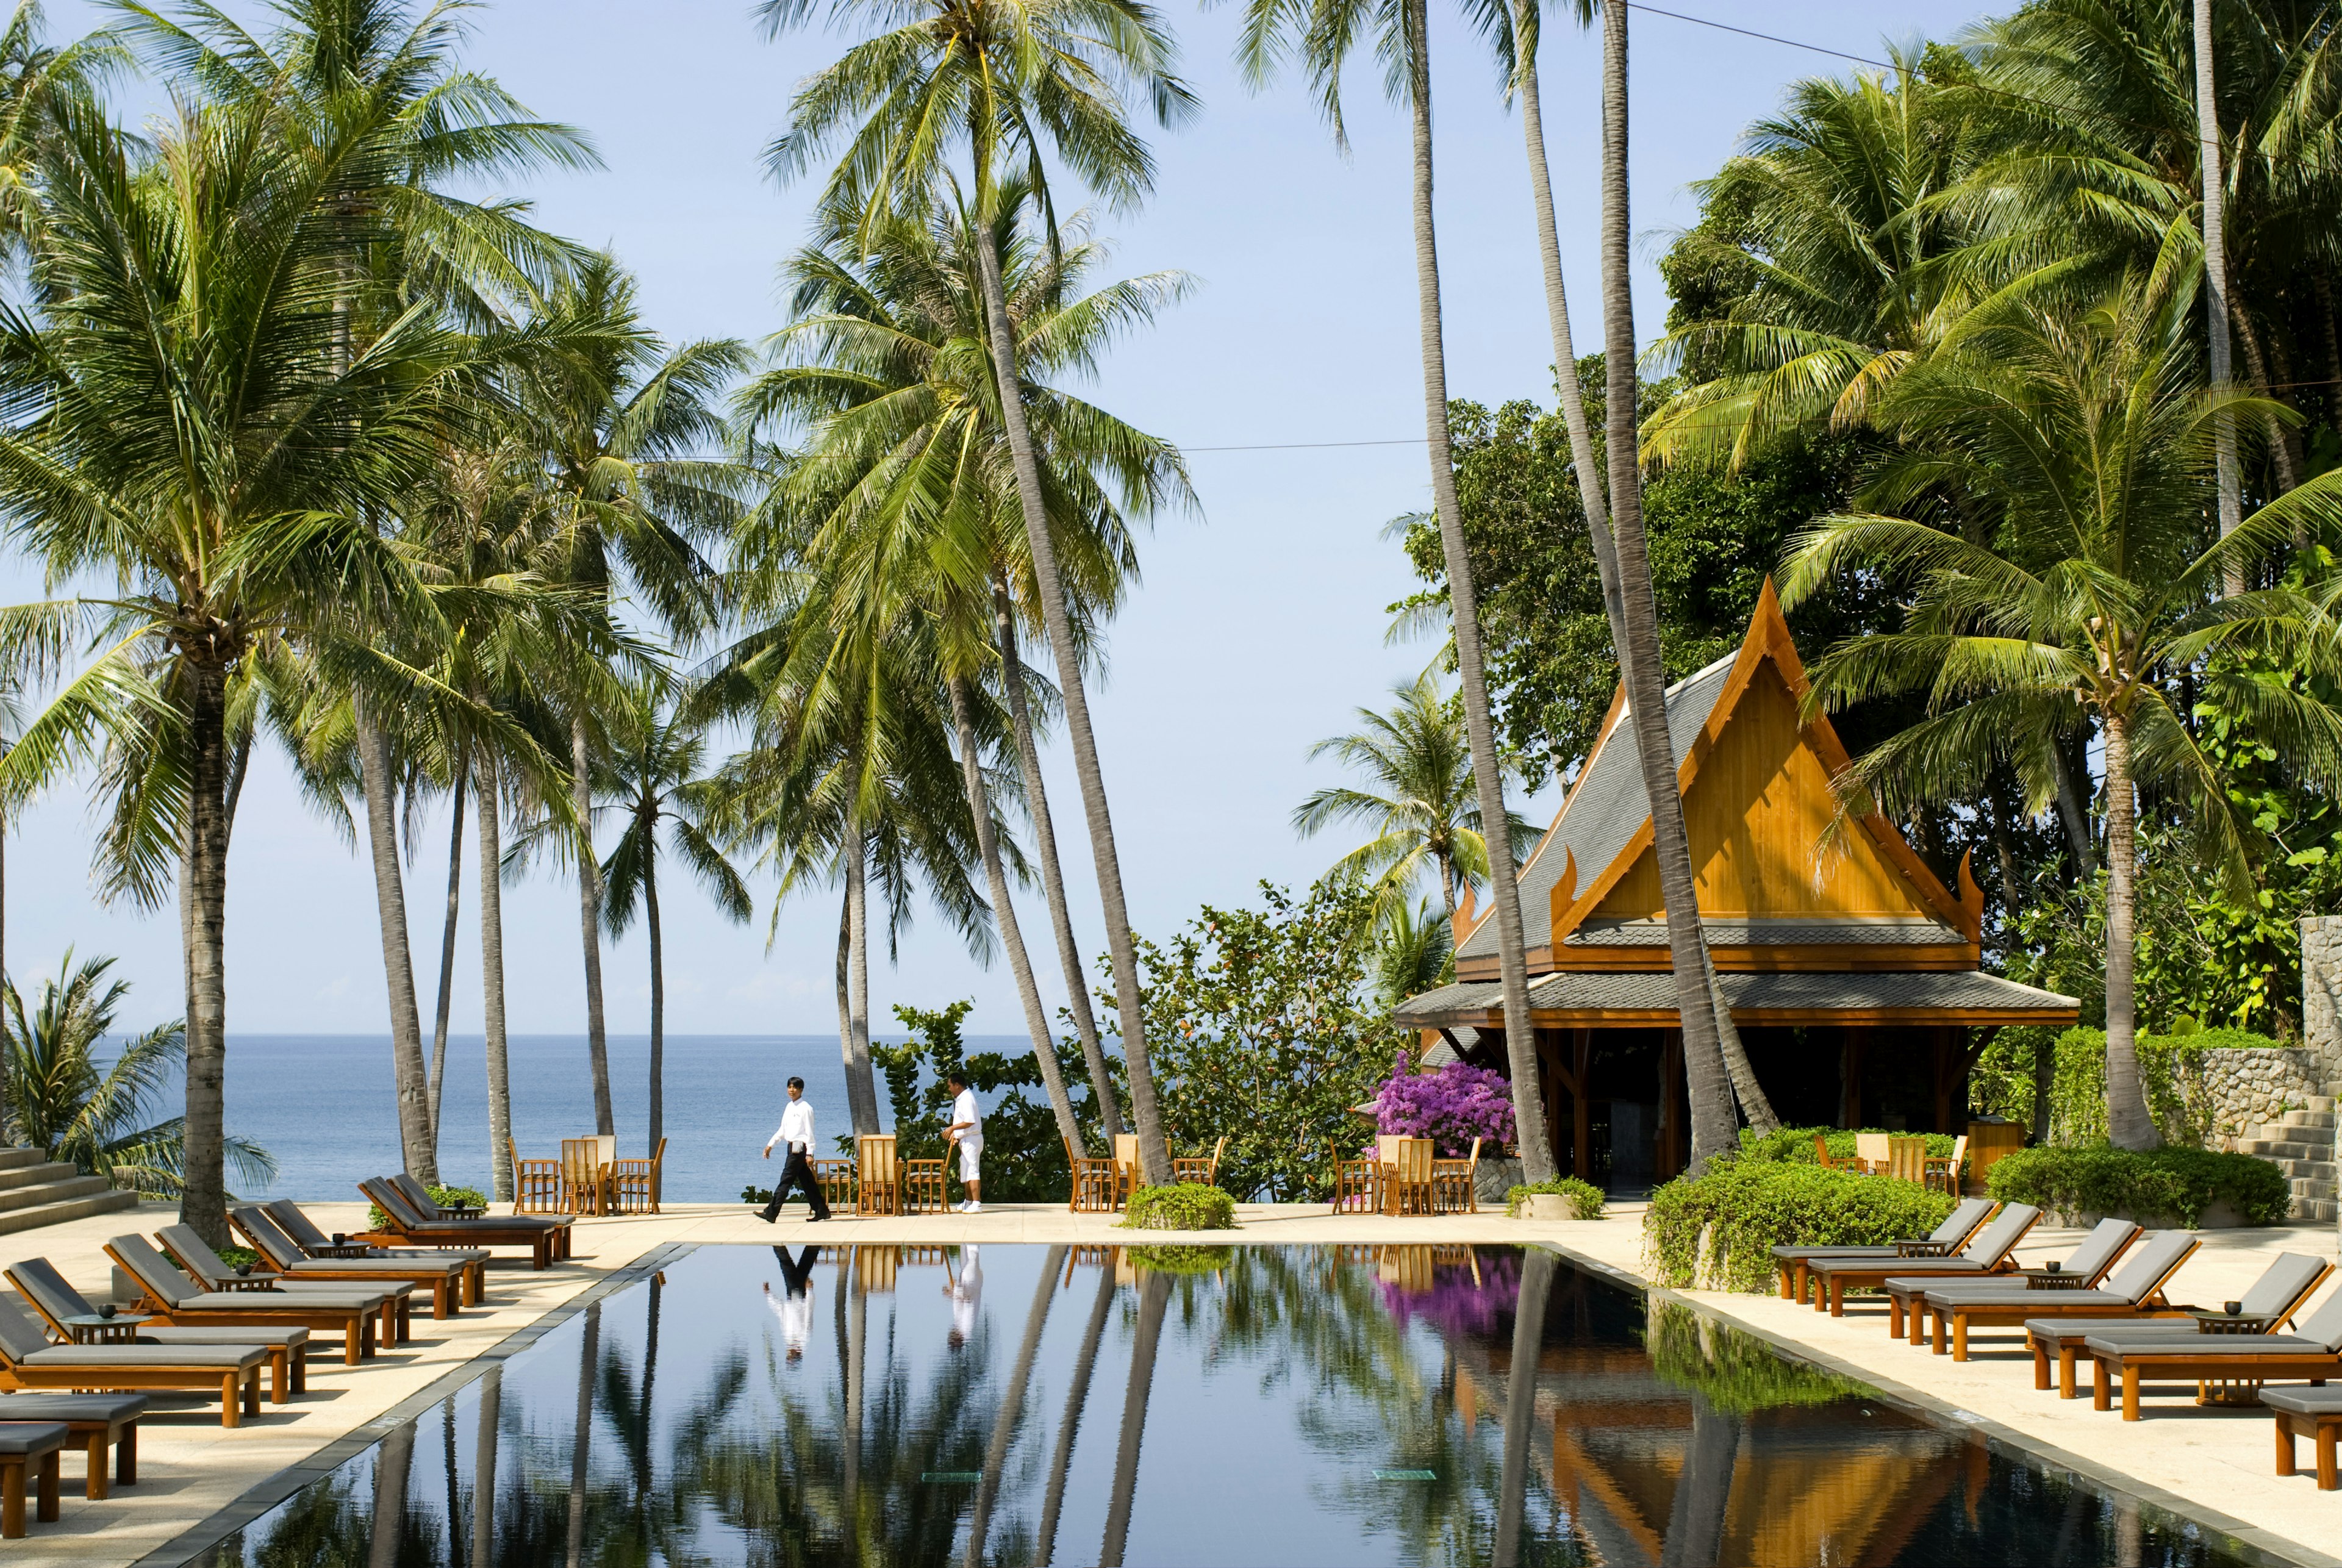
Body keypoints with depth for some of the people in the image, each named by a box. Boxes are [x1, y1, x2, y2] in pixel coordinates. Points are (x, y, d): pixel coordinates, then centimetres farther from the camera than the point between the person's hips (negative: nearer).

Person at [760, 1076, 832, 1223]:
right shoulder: (789, 1107, 14)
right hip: (792, 1148, 8)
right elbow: (782, 1129, 22)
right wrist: (770, 1145, 17)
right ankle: (821, 1211, 15)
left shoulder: (805, 1108, -10)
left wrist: (809, 1153, -15)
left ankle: (771, 1213, -11)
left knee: (786, 1180, -9)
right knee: (807, 1181, 10)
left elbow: (809, 1132, -12)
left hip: (800, 1148, -8)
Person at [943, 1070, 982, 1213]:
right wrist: (955, 1133, 13)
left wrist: (953, 1128, -20)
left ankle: (977, 1204, -19)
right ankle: (969, 1202, 29)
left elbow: (970, 1121, -26)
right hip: (966, 1140, 11)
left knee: (971, 1171, -15)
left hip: (971, 1140, -11)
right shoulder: (961, 1098, 15)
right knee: (965, 1172, 19)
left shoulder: (967, 1098, -17)